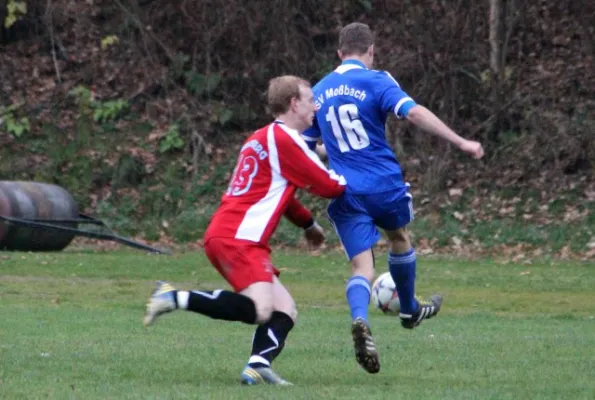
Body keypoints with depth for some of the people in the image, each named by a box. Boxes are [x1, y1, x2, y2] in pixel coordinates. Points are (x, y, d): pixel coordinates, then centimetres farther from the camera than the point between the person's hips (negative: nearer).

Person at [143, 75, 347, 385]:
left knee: (285, 310, 3)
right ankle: (177, 298, -22)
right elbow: (328, 186, -4)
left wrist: (308, 223, 48)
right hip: (238, 238, -11)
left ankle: (258, 367, -20)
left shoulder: (265, 138, 24)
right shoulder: (283, 139, -8)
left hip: (225, 235, 11)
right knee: (261, 310, -27)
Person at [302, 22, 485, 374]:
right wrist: (461, 142, -21)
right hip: (384, 185, -2)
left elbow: (306, 146, 16)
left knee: (362, 266, -3)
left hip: (345, 193, 2)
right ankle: (409, 310, 47)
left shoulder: (319, 92, 10)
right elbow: (414, 112, -21)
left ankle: (360, 321, -34)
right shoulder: (376, 81, -6)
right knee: (400, 239, 27)